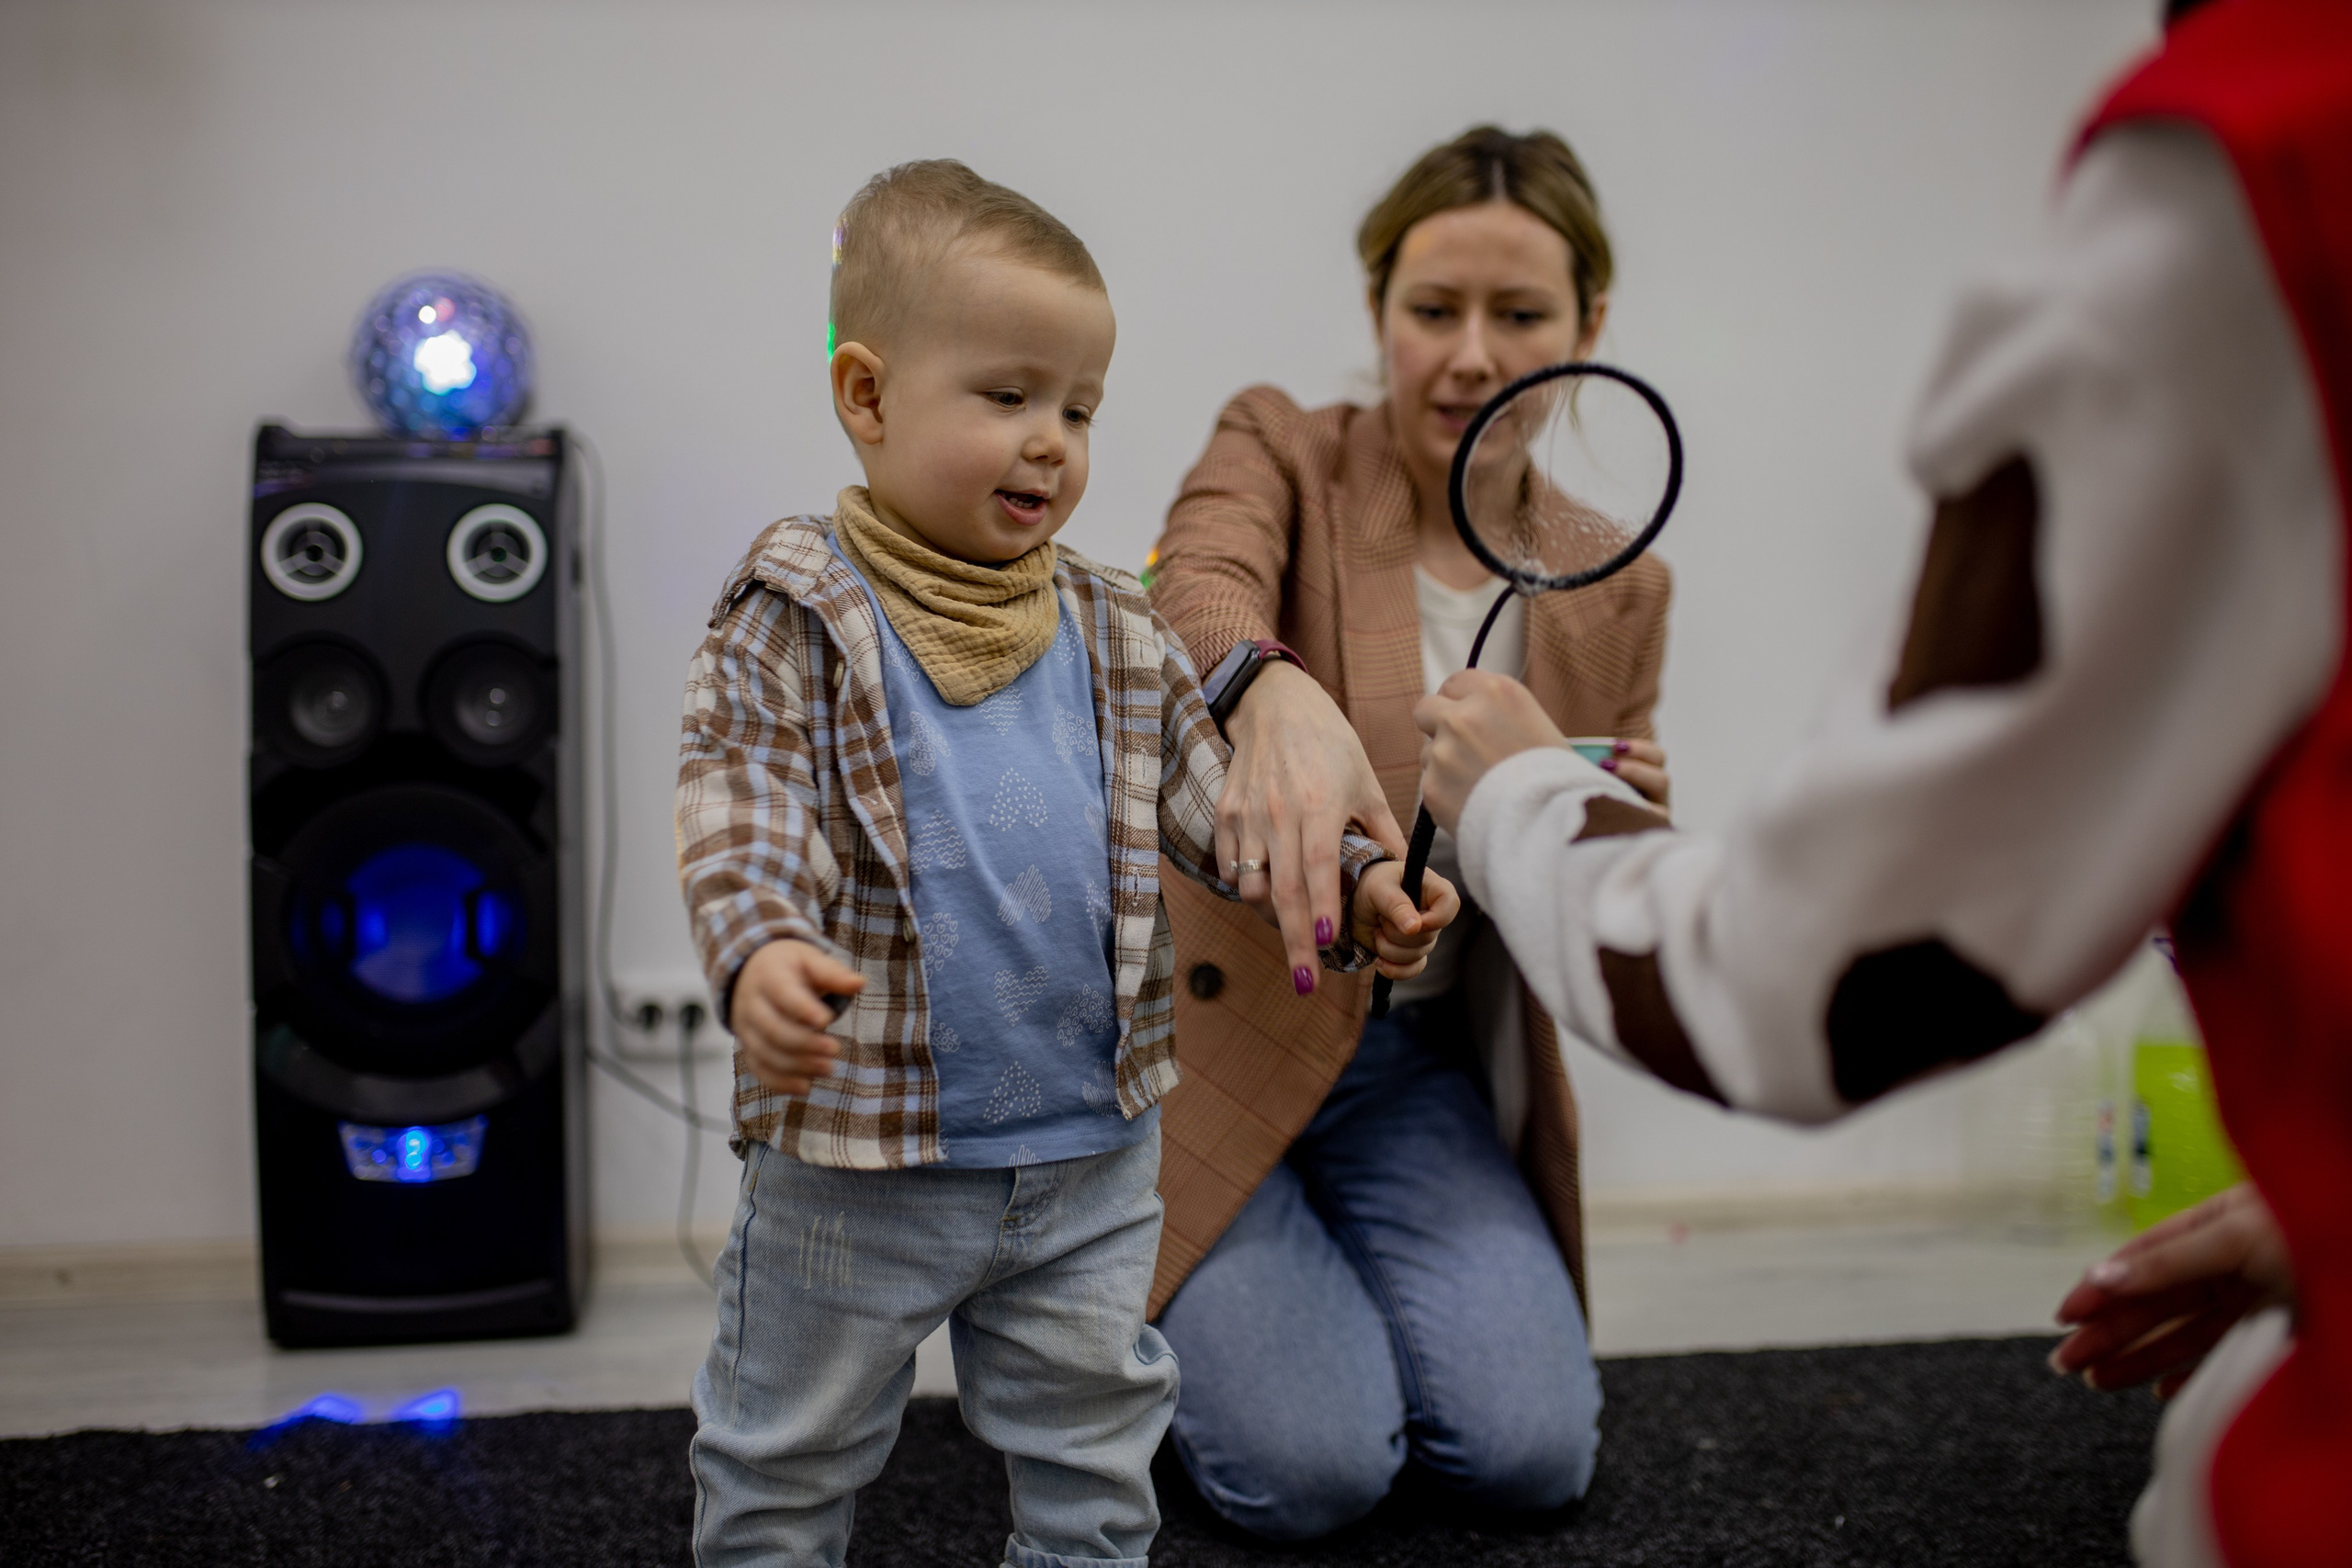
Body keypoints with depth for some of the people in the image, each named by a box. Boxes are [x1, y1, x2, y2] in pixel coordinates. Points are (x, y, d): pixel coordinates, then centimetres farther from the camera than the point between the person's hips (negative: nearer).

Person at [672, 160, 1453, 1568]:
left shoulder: (1114, 634, 4)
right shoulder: (796, 620, -10)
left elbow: (1214, 799, 5)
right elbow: (740, 822, -18)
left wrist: (1353, 888, -9)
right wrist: (760, 951, -38)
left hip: (1093, 1152, 4)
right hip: (857, 1157, -3)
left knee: (1096, 1450, 20)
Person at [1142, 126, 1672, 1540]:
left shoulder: (1617, 590, 4)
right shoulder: (1281, 451, -7)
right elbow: (1196, 591, -33)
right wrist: (1275, 695, -56)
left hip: (1424, 1065, 4)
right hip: (1207, 1037, -4)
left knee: (1533, 1452, -10)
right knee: (1313, 1469, -16)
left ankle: (1299, 1276, 20)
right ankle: (1133, 1295, 17)